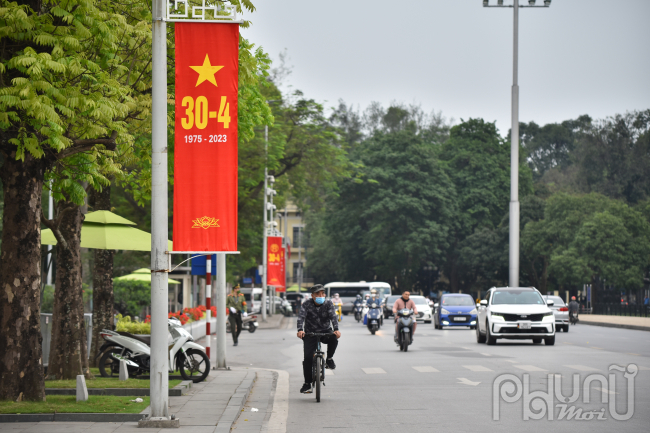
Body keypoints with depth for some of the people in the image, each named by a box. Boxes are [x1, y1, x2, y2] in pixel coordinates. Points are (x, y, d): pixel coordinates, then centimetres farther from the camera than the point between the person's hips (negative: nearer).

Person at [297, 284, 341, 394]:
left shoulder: (328, 304, -6)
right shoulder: (307, 305, -9)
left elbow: (333, 316, -20)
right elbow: (301, 317, -23)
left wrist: (336, 329, -39)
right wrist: (300, 330, -42)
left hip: (325, 332, 1)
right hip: (310, 334, -1)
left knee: (334, 339, -33)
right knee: (308, 357, -14)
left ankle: (329, 359, -6)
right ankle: (307, 383, -2)